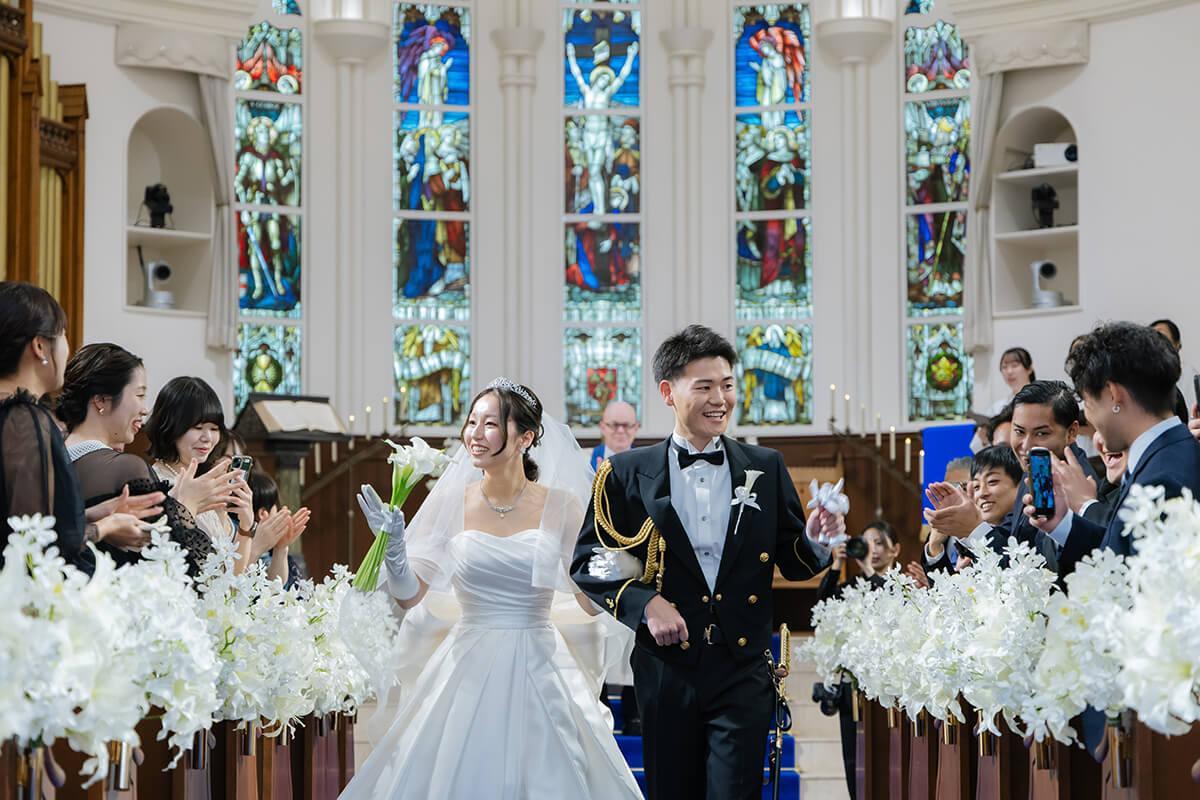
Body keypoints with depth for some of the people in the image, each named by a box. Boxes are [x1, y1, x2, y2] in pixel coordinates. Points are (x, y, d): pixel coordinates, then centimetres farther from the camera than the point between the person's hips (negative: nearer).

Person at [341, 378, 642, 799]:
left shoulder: (560, 506, -3)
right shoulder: (450, 501, 0)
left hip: (538, 671, -1)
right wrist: (394, 546, -16)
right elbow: (410, 596, 0)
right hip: (468, 670, 1)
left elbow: (591, 601, 0)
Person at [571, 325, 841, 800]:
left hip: (743, 672, 0)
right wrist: (642, 602, -14)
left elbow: (793, 564, 10)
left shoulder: (766, 469, 7)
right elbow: (587, 565, 1)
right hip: (665, 670, 0)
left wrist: (815, 541, -12)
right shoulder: (627, 474, 1)